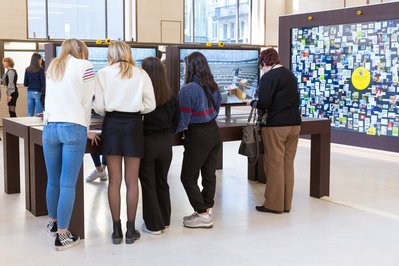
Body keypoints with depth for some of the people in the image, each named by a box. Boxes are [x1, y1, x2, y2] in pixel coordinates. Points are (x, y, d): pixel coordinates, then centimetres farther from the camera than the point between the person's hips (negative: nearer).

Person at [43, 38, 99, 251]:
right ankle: (62, 235, -1)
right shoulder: (84, 66, 3)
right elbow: (86, 102, 1)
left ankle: (53, 223, 33)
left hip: (50, 127, 5)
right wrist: (86, 130, 12)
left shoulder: (52, 67, 20)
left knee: (53, 181, 16)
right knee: (68, 184, -4)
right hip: (73, 128, -5)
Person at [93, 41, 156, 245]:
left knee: (114, 180, 6)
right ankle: (131, 230, 11)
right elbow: (150, 105, 1)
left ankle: (116, 230, 10)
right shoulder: (141, 74, 4)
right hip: (133, 124, 0)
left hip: (112, 124, 0)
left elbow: (98, 106, -3)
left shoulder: (104, 73, 1)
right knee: (132, 180, 6)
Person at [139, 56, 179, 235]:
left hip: (146, 141, -4)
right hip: (165, 142, 4)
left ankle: (153, 225, 12)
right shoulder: (170, 95, 0)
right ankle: (164, 220, 28)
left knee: (148, 184, 7)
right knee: (162, 182, 18)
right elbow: (176, 120, 6)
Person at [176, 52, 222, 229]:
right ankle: (206, 210, 20)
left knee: (188, 177, 3)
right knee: (209, 174, 12)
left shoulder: (188, 89, -16)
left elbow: (183, 120, -16)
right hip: (213, 132, 8)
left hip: (198, 136, -8)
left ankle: (203, 215, 2)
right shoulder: (213, 87, 7)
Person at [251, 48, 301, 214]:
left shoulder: (268, 77, -10)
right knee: (288, 164, 11)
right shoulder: (290, 75, 14)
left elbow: (264, 103, -15)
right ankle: (286, 204, 18)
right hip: (294, 124, 7)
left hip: (276, 126, -7)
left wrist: (253, 103, 5)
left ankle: (274, 204, 8)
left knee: (274, 165, 1)